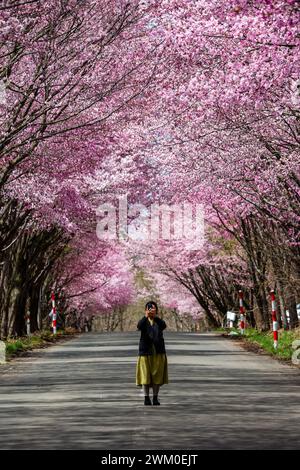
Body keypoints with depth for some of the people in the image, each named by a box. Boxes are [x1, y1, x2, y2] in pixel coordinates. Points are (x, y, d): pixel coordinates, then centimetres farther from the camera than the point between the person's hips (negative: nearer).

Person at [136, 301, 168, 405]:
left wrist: (155, 316, -32)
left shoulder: (159, 322, 5)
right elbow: (139, 326, -22)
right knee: (145, 375, -1)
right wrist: (146, 316, -38)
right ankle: (146, 398, 7)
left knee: (157, 375, 1)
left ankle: (155, 398, 9)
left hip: (158, 352, 1)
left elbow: (164, 326, -19)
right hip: (145, 352, -1)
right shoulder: (143, 322, 2)